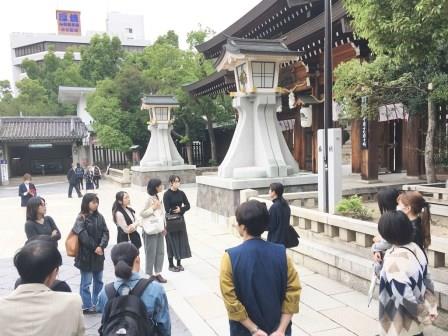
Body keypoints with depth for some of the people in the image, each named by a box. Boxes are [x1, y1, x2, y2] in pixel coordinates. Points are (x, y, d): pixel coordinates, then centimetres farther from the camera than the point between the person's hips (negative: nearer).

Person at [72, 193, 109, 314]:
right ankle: (87, 306, 15)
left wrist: (101, 246, -14)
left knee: (98, 281, 15)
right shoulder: (81, 218, -10)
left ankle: (97, 304, 29)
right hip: (86, 255, -6)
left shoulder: (99, 216, 6)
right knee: (86, 282, 4)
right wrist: (95, 248, -15)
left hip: (98, 254, 6)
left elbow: (105, 232, 0)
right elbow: (83, 236, -17)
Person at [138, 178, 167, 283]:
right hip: (151, 230, -8)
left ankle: (157, 273, 23)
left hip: (159, 229, 8)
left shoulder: (158, 197, 8)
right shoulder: (150, 199, -16)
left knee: (160, 252, 12)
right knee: (151, 253, 4)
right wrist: (153, 207, -22)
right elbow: (142, 213, -16)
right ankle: (151, 275, 16)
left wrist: (163, 227, 12)